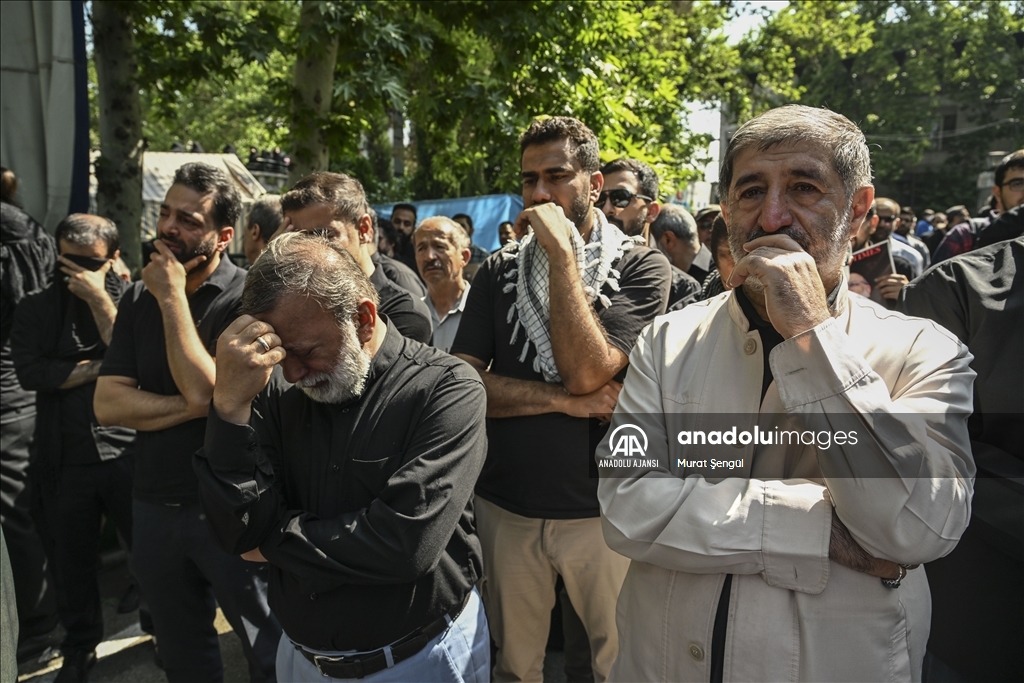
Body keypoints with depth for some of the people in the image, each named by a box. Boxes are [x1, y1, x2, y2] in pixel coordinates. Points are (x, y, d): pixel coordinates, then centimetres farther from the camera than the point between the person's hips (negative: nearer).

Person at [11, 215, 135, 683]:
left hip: (127, 451, -2)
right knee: (74, 558, 14)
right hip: (67, 458, 3)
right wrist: (100, 366, -10)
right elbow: (31, 372, -6)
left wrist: (98, 298, -14)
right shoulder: (36, 309, 7)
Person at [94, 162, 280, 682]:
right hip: (154, 507, 6)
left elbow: (206, 390, -24)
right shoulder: (139, 298, 3)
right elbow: (107, 404, -4)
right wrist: (192, 407, -17)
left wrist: (173, 298, -19)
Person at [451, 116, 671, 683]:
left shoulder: (640, 267, -6)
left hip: (601, 508, -2)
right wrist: (565, 400, -16)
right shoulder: (499, 272, 3)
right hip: (505, 504, 3)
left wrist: (562, 252, -20)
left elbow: (586, 371, -20)